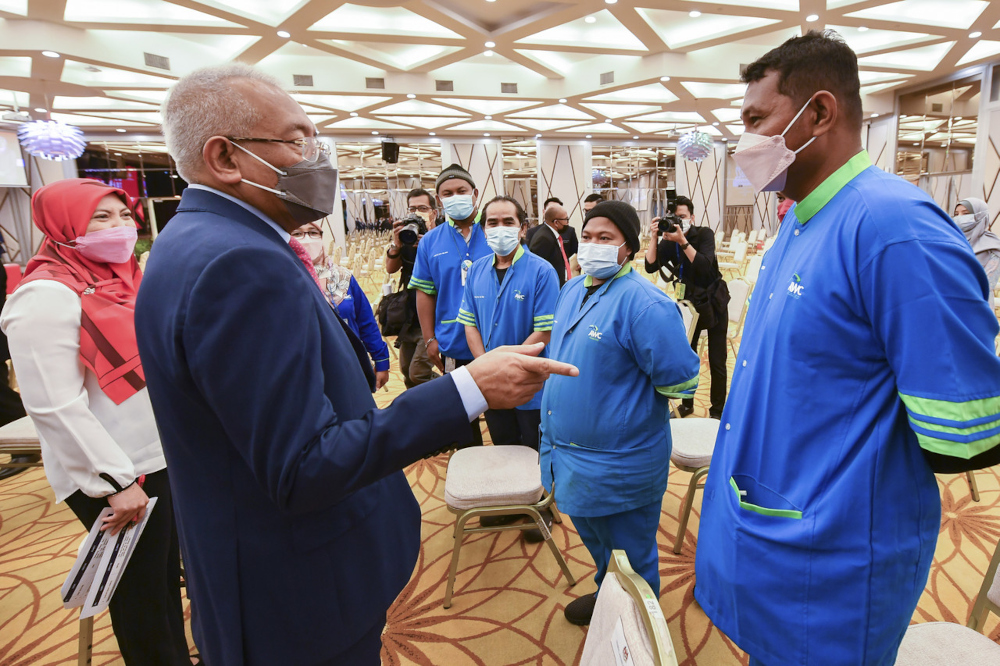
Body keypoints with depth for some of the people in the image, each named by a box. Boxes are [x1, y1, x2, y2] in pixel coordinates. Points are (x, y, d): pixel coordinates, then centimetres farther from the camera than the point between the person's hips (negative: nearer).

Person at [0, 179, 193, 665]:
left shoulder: (124, 276, 9)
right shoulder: (47, 295, -15)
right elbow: (54, 406, -19)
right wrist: (116, 482, -18)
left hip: (163, 458, 8)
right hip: (114, 478, -8)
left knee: (168, 574, 20)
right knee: (141, 593, 8)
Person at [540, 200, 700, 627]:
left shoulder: (644, 303, -24)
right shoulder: (572, 290, 4)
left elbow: (680, 381, -22)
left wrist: (630, 402, -9)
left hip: (619, 463, -8)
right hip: (570, 452, 9)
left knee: (630, 558, 16)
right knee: (593, 538, 30)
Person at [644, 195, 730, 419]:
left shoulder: (704, 234, -13)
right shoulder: (668, 240, -4)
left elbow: (704, 265, -28)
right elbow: (651, 266, -15)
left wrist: (683, 241, -35)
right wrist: (655, 237, -24)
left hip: (713, 302, -3)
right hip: (689, 302, 4)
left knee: (716, 361, 1)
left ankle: (717, 410, 13)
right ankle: (687, 404, 24)